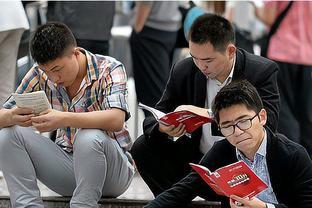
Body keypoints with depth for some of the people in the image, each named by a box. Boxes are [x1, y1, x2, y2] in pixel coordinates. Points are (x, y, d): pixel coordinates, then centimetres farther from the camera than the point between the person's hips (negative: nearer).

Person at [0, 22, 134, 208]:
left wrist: (64, 119, -47)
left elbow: (116, 119, -33)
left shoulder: (109, 69, -15)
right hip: (67, 166, 5)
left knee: (89, 137, -37)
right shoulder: (41, 73, -4)